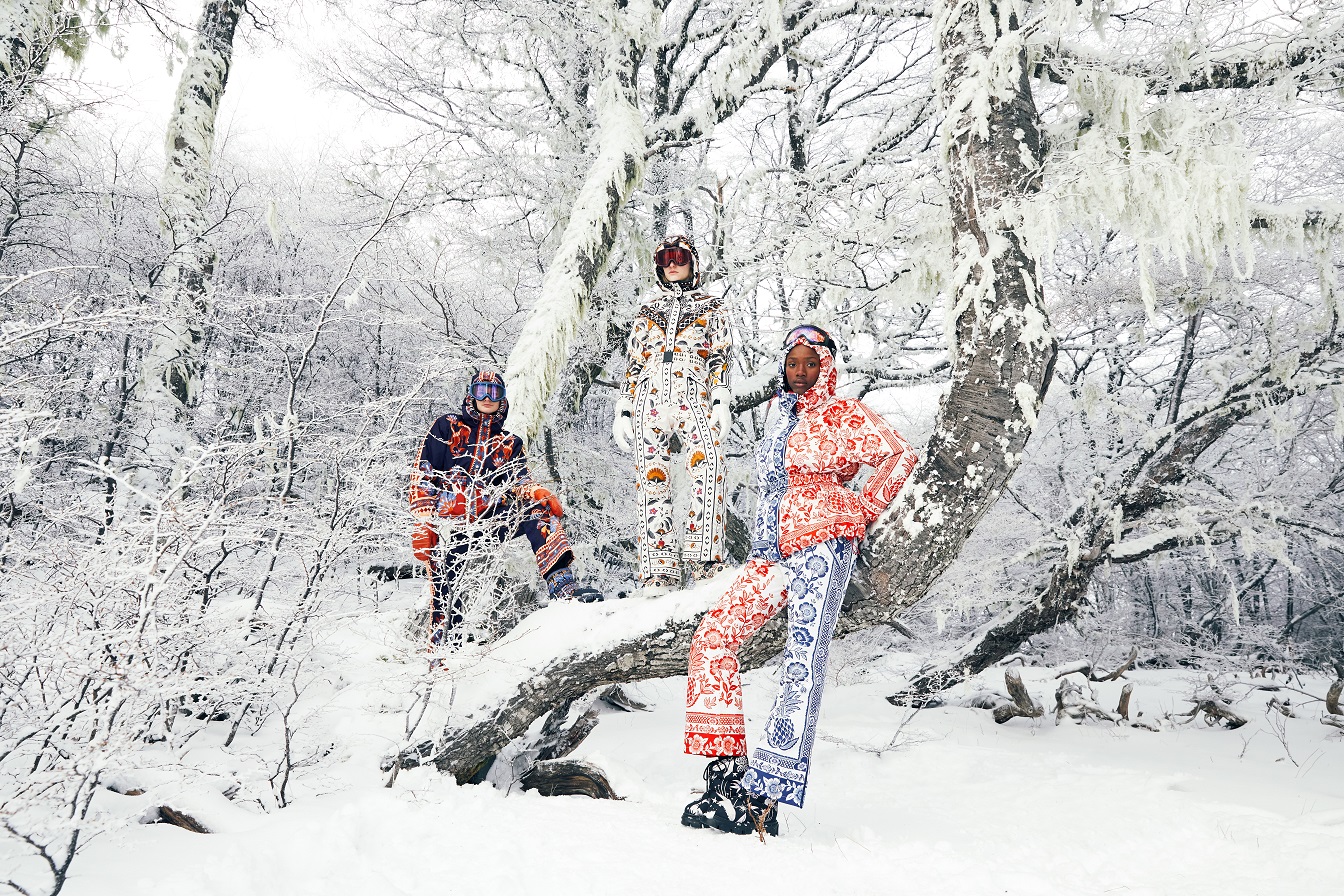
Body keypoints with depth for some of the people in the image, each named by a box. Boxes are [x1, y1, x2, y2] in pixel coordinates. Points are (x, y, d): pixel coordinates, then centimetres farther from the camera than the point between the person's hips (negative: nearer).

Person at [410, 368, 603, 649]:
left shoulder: (510, 444, 21)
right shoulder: (448, 427, 12)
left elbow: (520, 483, 8)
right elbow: (423, 476, 6)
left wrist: (541, 494, -16)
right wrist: (424, 521, -6)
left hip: (493, 520, 2)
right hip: (452, 522, -2)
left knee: (536, 510, -24)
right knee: (445, 595, -10)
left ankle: (561, 584, -35)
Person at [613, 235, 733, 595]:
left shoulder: (711, 308, 18)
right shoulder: (648, 312, 24)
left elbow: (720, 358, 8)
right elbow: (634, 365, 21)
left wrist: (721, 401, -6)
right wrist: (623, 411, 12)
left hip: (693, 400, -2)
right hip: (650, 402, 2)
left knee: (707, 468, -26)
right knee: (652, 481, -7)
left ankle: (704, 558, -26)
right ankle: (659, 569, -7)